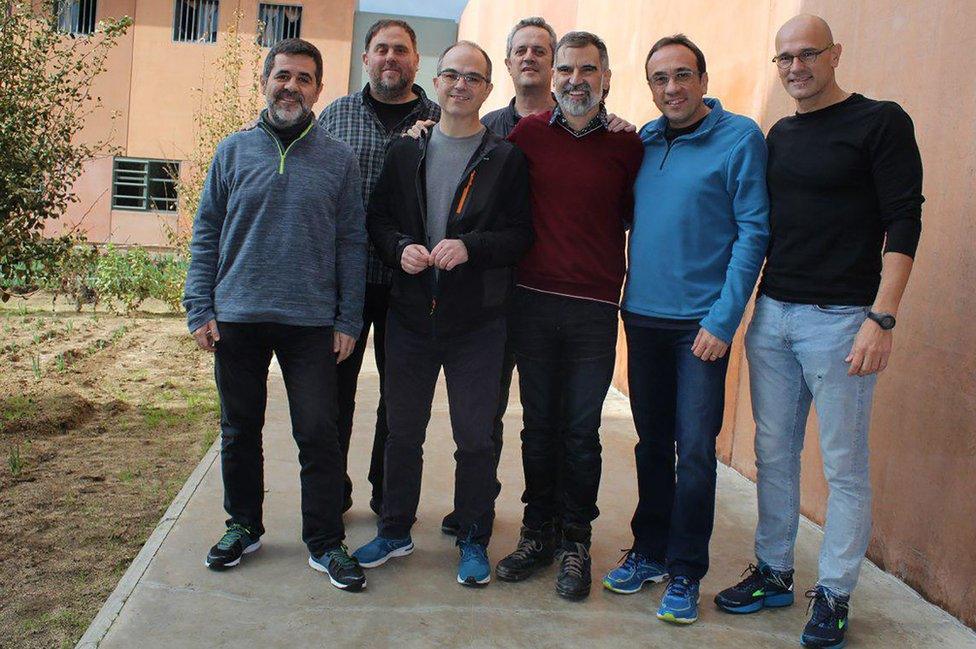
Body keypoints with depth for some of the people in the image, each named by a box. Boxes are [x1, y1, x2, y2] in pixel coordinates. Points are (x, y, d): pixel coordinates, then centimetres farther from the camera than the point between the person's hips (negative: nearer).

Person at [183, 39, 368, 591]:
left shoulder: (340, 160, 4)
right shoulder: (234, 151, 6)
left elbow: (353, 243, 4)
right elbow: (206, 234, 7)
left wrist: (349, 319, -2)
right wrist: (200, 309, 0)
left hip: (312, 321, -1)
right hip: (237, 317, 2)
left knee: (319, 433, -1)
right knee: (240, 429, 12)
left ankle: (326, 542, 13)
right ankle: (244, 526, 30)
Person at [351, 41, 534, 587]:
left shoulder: (506, 159, 0)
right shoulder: (406, 151, 9)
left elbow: (521, 234, -4)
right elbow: (379, 218, 10)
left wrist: (470, 246, -20)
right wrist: (401, 247, -10)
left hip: (477, 321, -3)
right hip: (411, 315, 3)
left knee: (476, 436, 4)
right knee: (403, 430, 13)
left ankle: (475, 541, 22)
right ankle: (395, 530, 31)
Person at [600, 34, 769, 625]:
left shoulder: (741, 138, -5)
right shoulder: (641, 142, 9)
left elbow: (753, 232, -9)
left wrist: (723, 320, -14)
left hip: (702, 322, -5)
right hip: (643, 316, 5)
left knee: (695, 449, -1)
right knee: (653, 443, 14)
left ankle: (686, 573, 14)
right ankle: (649, 552, 28)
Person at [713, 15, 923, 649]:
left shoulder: (881, 122, -3)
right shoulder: (779, 135, 14)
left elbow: (904, 222, -9)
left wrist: (882, 318, -17)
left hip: (839, 319, -6)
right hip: (771, 314, 6)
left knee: (844, 465, 3)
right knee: (773, 454, 12)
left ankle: (834, 596, 15)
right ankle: (774, 573, 25)